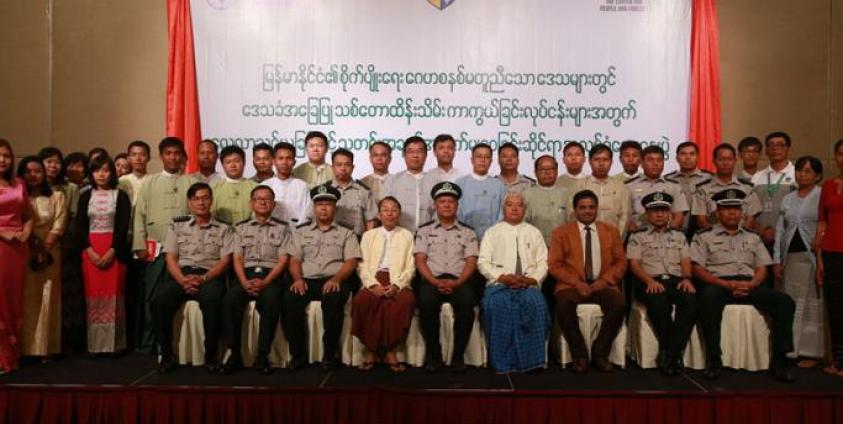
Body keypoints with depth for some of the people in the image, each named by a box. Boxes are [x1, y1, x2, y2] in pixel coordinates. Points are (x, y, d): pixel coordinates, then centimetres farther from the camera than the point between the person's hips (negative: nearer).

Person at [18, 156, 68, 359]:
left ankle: (47, 348, 4)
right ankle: (28, 348, 3)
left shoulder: (57, 196, 9)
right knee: (27, 301, -2)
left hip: (50, 253, 0)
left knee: (48, 301, 0)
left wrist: (43, 249, -10)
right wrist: (34, 248, -10)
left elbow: (58, 227, 0)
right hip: (24, 253, 0)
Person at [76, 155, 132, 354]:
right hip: (90, 250, 2)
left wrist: (111, 251, -13)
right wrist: (89, 251, -8)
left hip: (114, 250, -2)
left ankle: (113, 343, 2)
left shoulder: (121, 196, 3)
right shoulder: (86, 196, 11)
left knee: (113, 294, -2)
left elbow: (123, 226, -3)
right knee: (93, 294, 1)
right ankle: (95, 343, 6)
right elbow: (80, 226, 5)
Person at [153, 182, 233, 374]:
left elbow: (225, 261, 3)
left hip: (210, 276, -2)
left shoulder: (223, 229, 13)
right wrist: (183, 280, -11)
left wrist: (203, 278, -14)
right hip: (180, 275, 2)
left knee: (212, 300, -36)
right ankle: (167, 355, -13)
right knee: (158, 301, -29)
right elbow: (170, 258, 9)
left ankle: (211, 356, -22)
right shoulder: (177, 225, 18)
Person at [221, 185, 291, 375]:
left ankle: (262, 355, -25)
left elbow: (283, 259, 2)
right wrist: (245, 282, -10)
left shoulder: (282, 228, 12)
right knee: (230, 299, -29)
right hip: (246, 274, 2)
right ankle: (235, 354, -21)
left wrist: (265, 282, -13)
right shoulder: (241, 227, 19)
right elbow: (237, 258, 10)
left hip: (272, 276, -2)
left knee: (271, 301, -34)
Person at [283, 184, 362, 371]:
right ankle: (298, 353, -18)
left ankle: (330, 354, -21)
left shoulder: (346, 233, 15)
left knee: (333, 300, -36)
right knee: (289, 300, -30)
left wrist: (336, 279, -17)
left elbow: (351, 262, 3)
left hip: (334, 281, -2)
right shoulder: (301, 231, 22)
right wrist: (298, 279, -9)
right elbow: (294, 260, 13)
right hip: (307, 280, 2)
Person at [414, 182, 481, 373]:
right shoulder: (424, 230, 16)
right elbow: (420, 260, 5)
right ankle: (433, 354, -16)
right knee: (426, 301, -34)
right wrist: (435, 281, -12)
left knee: (467, 301, -33)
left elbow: (471, 262, 6)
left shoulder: (468, 232, 16)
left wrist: (457, 282, -13)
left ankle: (458, 355, -17)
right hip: (432, 280, 0)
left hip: (459, 281, 0)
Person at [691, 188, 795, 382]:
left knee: (785, 302, -21)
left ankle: (778, 360, -16)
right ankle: (713, 359, -27)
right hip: (719, 284, -4)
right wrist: (726, 284, -14)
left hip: (750, 284, 4)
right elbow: (697, 269, 0)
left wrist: (750, 284, -7)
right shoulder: (704, 237, 12)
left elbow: (762, 269, 16)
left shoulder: (752, 238, 25)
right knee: (708, 299, -38)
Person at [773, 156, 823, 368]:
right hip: (790, 257, 5)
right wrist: (777, 260, 7)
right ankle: (790, 349, 14)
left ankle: (810, 352, 8)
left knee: (812, 304, 1)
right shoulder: (787, 199, 14)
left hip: (812, 257, -5)